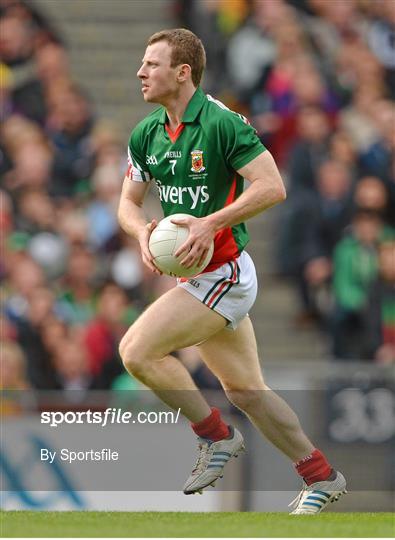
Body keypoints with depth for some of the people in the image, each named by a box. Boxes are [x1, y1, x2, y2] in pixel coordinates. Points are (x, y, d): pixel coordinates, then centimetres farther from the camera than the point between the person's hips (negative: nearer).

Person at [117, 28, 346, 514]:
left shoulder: (221, 122, -16)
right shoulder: (146, 134, 7)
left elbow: (272, 187, -20)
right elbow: (128, 202, 13)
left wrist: (211, 223, -26)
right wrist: (143, 233, -9)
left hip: (224, 272, -8)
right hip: (196, 275, 8)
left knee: (137, 350, -18)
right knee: (245, 390, 12)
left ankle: (216, 436, -2)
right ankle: (320, 475, 23)